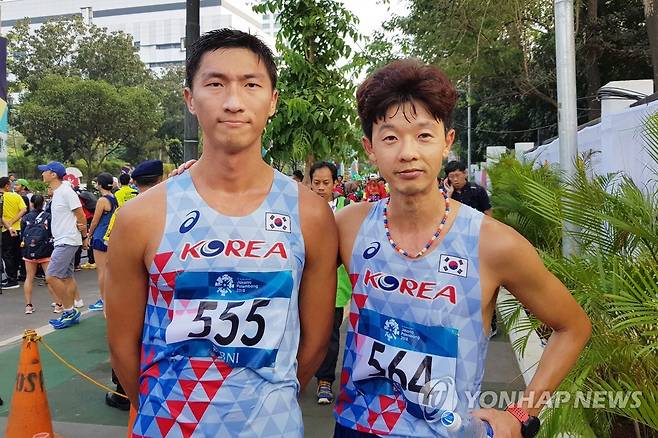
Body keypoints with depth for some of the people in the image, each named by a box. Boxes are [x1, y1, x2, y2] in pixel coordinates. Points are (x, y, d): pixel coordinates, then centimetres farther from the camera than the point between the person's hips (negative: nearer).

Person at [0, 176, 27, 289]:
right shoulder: (17, 196, 1)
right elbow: (24, 210, -10)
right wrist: (12, 222, -12)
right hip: (17, 229, 4)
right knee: (16, 254, 14)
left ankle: (12, 280, -4)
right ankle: (13, 276, 24)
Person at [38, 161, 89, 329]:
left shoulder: (66, 191, -15)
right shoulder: (56, 193, 14)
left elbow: (81, 215, -14)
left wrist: (84, 237, -9)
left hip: (67, 241, -10)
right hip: (61, 241, 10)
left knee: (51, 276, -11)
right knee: (66, 277, 13)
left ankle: (70, 312, -2)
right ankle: (72, 312, 20)